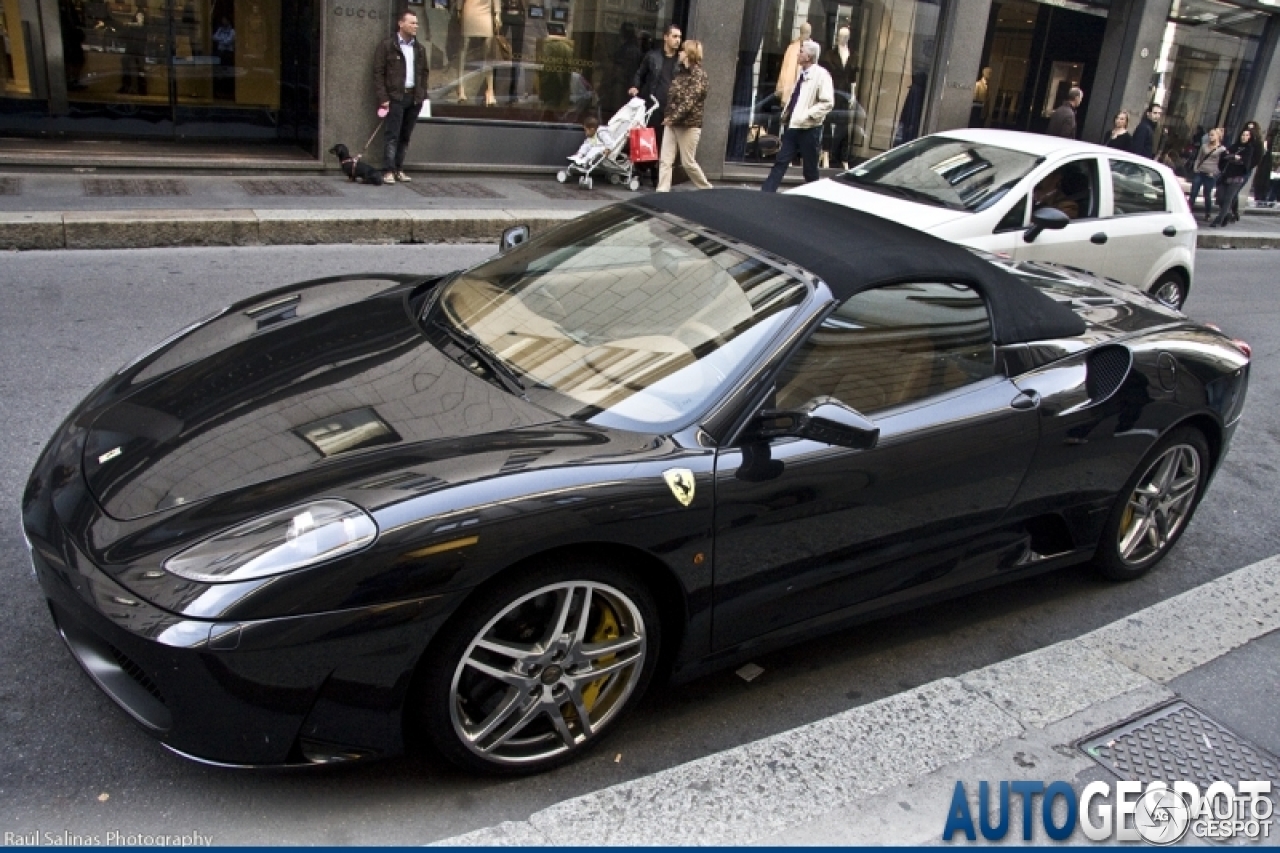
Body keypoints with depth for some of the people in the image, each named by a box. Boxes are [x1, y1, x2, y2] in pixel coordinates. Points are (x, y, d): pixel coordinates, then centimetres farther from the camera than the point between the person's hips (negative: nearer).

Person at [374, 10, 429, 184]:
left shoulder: (420, 48, 15)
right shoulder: (387, 45, -1)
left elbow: (424, 73, 19)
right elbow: (378, 72, -4)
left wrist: (422, 95, 7)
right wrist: (383, 98, -11)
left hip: (414, 97, 5)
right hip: (395, 96, -5)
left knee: (405, 136, 7)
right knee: (391, 135, -8)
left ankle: (399, 169, 13)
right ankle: (388, 171, -9)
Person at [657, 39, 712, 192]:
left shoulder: (699, 75, -9)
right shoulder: (681, 72, 14)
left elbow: (689, 101, -18)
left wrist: (673, 117, -23)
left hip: (689, 124, -7)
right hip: (672, 122, 7)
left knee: (688, 162, 0)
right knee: (665, 160, -3)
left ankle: (707, 189, 18)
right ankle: (662, 191, -4)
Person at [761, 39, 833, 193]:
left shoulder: (821, 74, -12)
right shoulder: (801, 72, 11)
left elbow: (828, 102, -18)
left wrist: (807, 115, -22)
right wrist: (786, 112, 9)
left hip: (809, 128, -7)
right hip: (792, 126, 7)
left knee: (810, 168, 4)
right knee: (780, 162, 5)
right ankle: (766, 193, 5)